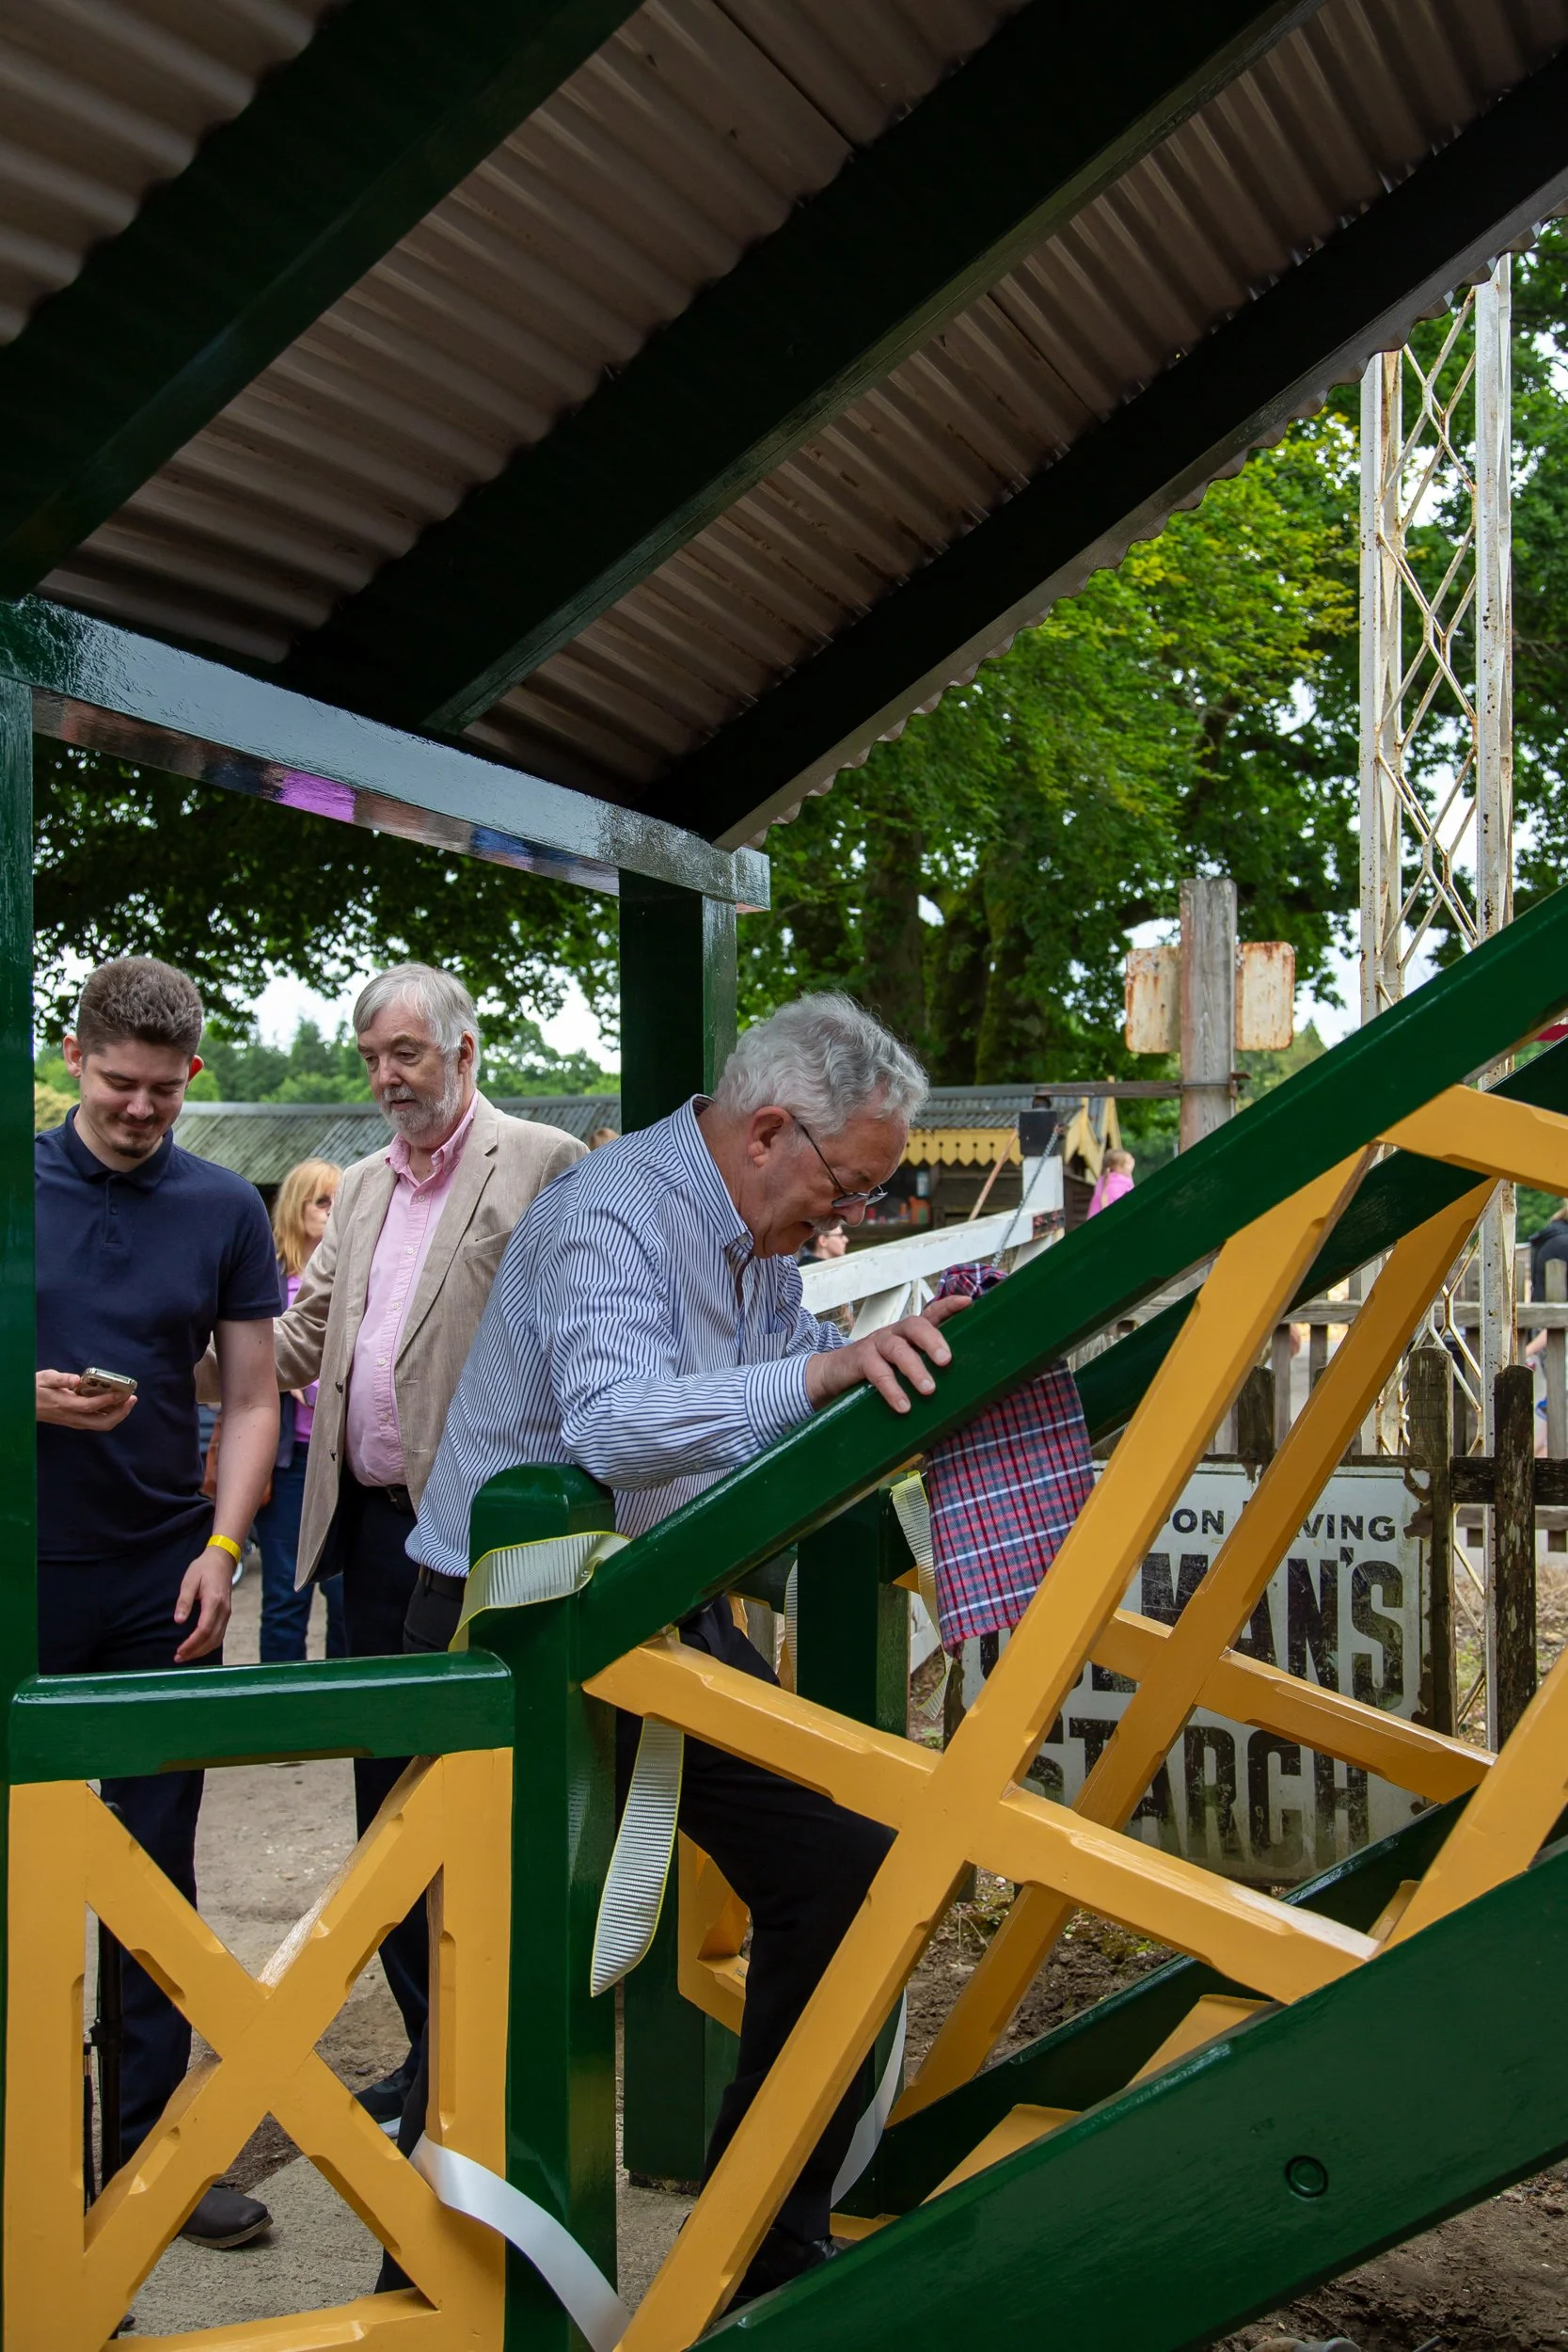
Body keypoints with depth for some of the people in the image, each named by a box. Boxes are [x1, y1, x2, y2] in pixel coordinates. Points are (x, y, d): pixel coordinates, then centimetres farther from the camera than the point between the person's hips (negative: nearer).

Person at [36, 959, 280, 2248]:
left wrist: (223, 1549, -5)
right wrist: (35, 1395, -18)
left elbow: (251, 1398, 6)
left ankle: (148, 2132, 17)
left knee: (159, 1867, 7)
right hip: (25, 1567, -1)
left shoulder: (226, 1209, 4)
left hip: (161, 1578, 1)